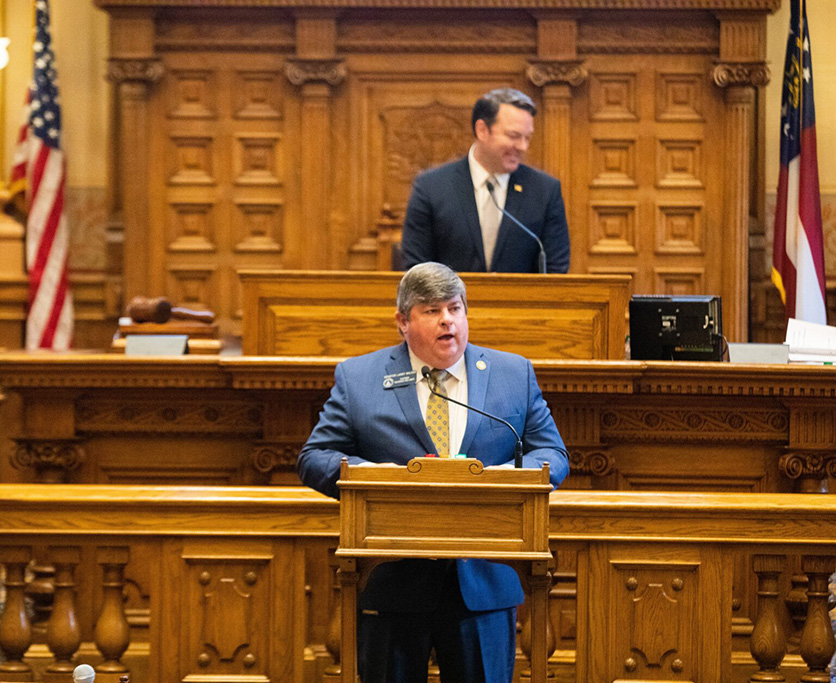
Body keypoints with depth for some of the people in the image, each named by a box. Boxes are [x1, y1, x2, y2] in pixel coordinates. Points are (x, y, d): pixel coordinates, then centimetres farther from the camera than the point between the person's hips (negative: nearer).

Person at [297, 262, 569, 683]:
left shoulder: (514, 375, 11)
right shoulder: (356, 378, 6)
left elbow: (552, 454, 10)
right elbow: (314, 459, 4)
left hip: (484, 585, 1)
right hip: (391, 585, -1)